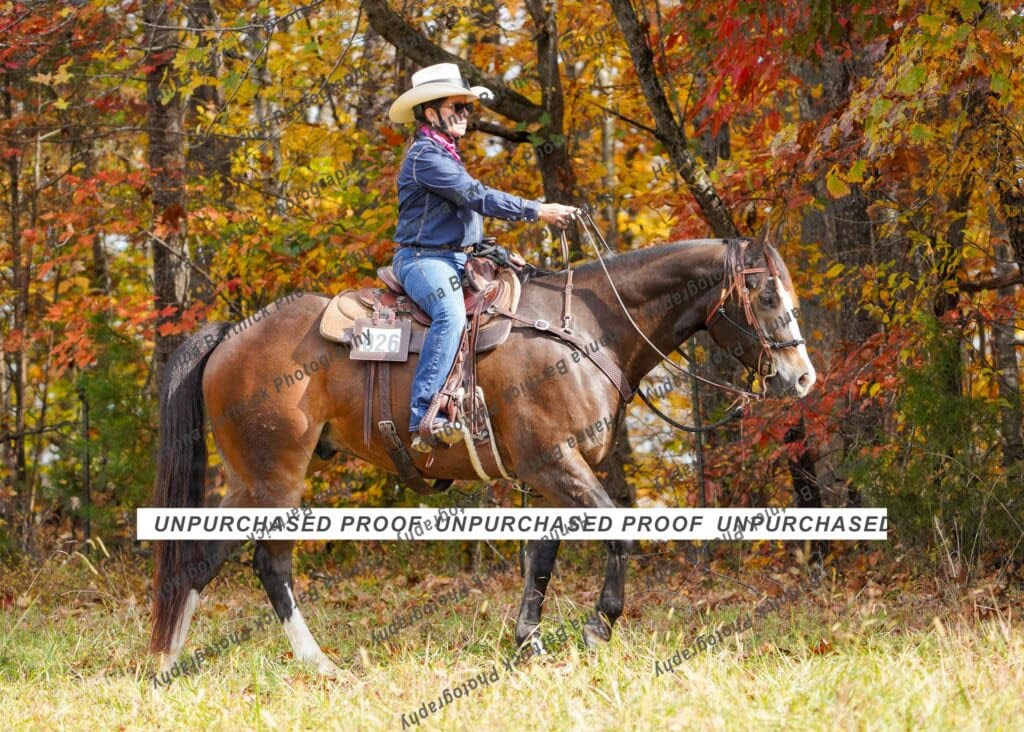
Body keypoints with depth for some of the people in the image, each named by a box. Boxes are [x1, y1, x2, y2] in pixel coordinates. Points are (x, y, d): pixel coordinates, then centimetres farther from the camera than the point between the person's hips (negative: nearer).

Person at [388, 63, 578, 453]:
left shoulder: (447, 156, 20)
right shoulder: (425, 156, -12)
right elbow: (477, 196, -19)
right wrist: (537, 211, -19)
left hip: (457, 259, 11)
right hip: (422, 259, -11)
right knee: (451, 316, -35)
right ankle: (424, 418, -42)